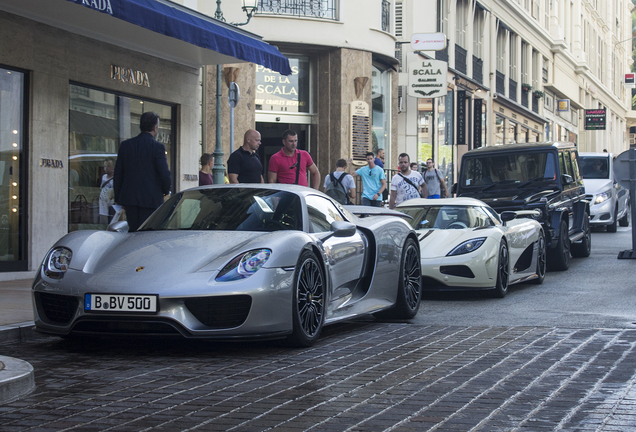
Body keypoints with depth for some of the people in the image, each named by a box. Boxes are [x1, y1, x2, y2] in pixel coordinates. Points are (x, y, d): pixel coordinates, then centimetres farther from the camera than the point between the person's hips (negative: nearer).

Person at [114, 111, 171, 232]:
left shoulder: (125, 145, 5)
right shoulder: (157, 147, -9)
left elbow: (118, 173, 8)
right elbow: (164, 173, -11)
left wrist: (118, 197, 16)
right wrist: (166, 190, 9)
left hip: (129, 198, 5)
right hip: (151, 199, -5)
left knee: (133, 230, 14)